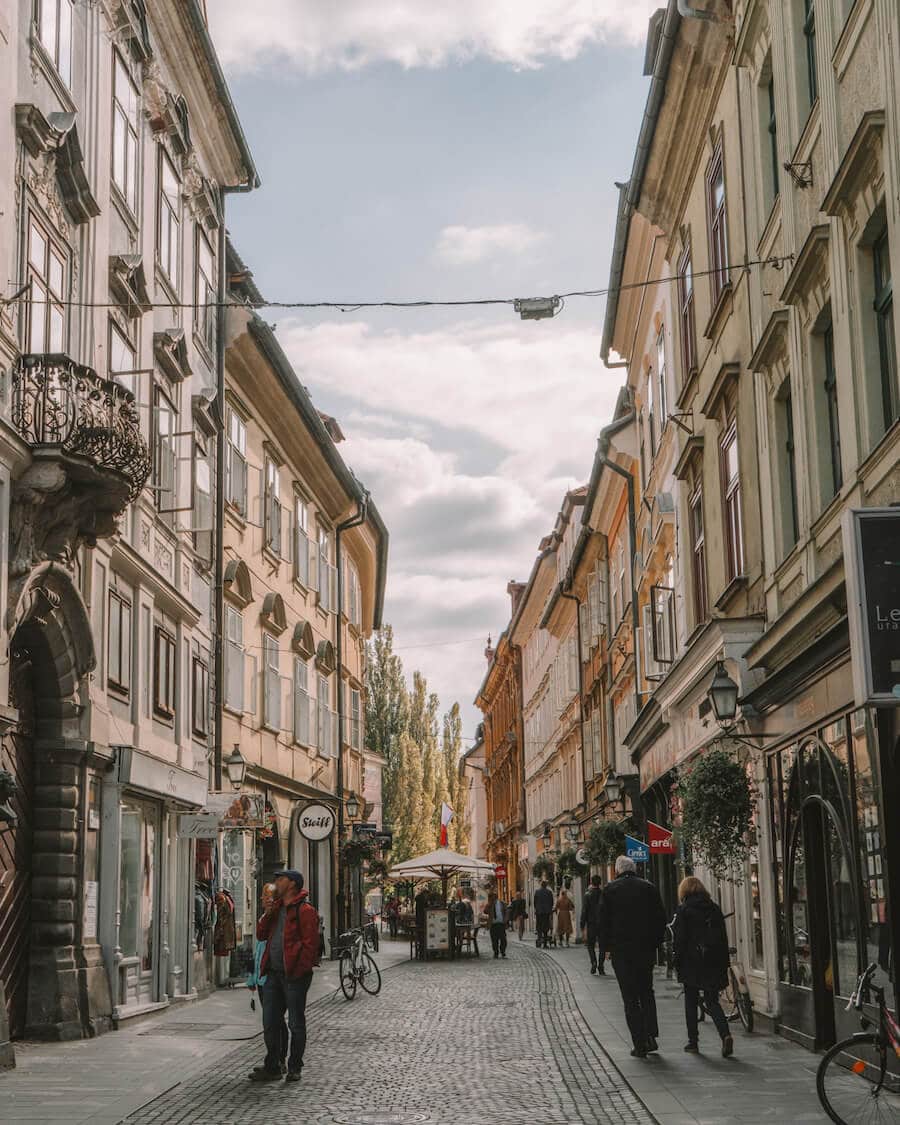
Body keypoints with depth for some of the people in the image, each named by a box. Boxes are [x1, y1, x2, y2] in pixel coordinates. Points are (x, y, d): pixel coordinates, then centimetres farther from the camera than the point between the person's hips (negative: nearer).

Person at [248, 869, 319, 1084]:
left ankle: (294, 1068, 12)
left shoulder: (305, 911, -9)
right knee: (270, 1023, 9)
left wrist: (299, 971, -18)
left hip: (294, 976, -8)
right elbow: (261, 935, 16)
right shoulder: (277, 909, 16)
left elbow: (310, 945, -14)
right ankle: (272, 1067, 18)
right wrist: (267, 915, 1)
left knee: (296, 1024, 3)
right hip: (274, 974, 8)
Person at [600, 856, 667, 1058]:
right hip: (646, 949, 2)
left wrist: (605, 947, 4)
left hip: (621, 950, -2)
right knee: (646, 992, 18)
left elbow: (604, 921, -5)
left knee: (630, 998, 2)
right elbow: (661, 918, 3)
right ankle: (651, 1036, 9)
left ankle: (640, 1044, -1)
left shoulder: (610, 889, -3)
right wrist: (655, 942, 11)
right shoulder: (649, 887, 3)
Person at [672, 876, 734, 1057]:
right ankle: (725, 1034, -13)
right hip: (713, 963, 4)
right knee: (712, 1001, 7)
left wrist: (678, 964, -3)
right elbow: (723, 938, 7)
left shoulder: (683, 910, -6)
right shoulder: (714, 908, 6)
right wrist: (724, 965, 12)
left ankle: (693, 1041, 12)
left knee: (691, 1002, 10)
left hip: (691, 962, -3)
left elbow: (679, 940, -9)